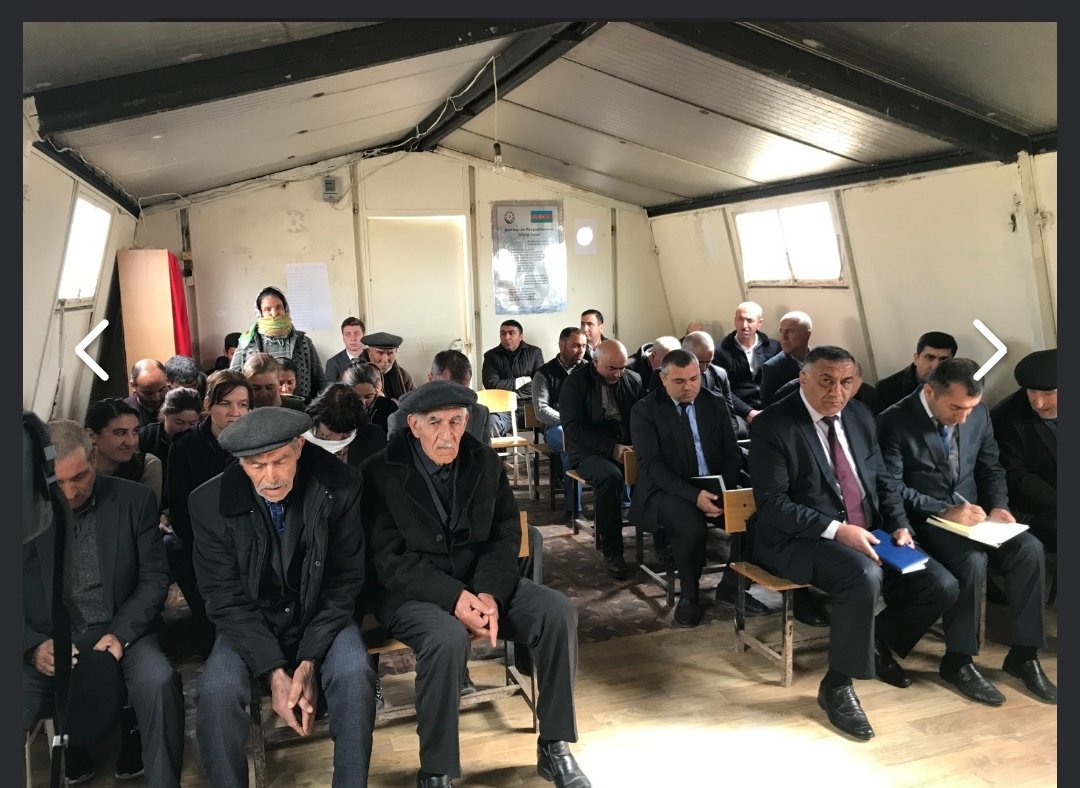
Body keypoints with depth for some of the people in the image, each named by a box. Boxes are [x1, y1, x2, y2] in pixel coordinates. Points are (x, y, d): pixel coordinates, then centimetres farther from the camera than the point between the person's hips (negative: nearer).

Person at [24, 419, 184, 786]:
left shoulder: (135, 500, -1)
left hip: (120, 633, -1)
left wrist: (120, 633, -14)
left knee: (159, 683, -31)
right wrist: (33, 645, -15)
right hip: (47, 645, 2)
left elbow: (154, 577, 1)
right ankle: (74, 754, 7)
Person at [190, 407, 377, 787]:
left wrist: (309, 661, -18)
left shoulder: (338, 488, -17)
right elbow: (227, 599, -10)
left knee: (355, 675, -27)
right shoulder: (211, 503, -14)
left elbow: (344, 582, -9)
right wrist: (274, 670, -20)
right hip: (250, 624, 1)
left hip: (321, 617, 0)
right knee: (216, 691, -26)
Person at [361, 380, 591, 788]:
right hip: (411, 589, -4)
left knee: (559, 613, -17)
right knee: (448, 638, -36)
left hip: (481, 581, 4)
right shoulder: (381, 472, -10)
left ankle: (554, 748, -1)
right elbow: (389, 560, -14)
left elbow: (506, 536, 2)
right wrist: (453, 597, -26)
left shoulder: (486, 462, 1)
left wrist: (489, 593, -17)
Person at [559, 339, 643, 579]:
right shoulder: (575, 383, -2)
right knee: (610, 476, -36)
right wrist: (611, 449, -21)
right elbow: (572, 428, -11)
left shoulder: (633, 380, 10)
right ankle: (612, 552, -25)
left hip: (630, 448, 3)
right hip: (590, 452, -3)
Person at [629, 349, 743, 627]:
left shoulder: (716, 403, 9)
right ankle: (689, 595, -7)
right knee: (691, 526, -34)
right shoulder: (644, 410, -4)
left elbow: (732, 453, 8)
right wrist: (693, 494, -26)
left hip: (715, 487, 4)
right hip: (667, 490, -4)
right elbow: (650, 465, -13)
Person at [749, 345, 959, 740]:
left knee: (942, 587, -8)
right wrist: (837, 530, -24)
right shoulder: (771, 425, -13)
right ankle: (837, 686, -12)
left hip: (867, 533, 7)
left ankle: (877, 642, 21)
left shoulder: (860, 416, 9)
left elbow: (883, 480, 16)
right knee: (865, 576, -34)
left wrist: (900, 525, -2)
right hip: (800, 540, -7)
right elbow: (771, 503, -17)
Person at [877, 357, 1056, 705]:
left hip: (971, 514, 6)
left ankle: (1023, 654, -3)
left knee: (1029, 549, -19)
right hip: (924, 520, -6)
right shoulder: (895, 422, -15)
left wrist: (998, 506, -4)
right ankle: (958, 661, -10)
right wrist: (944, 511, -23)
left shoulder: (978, 413, 3)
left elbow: (990, 467, 14)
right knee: (972, 560, -30)